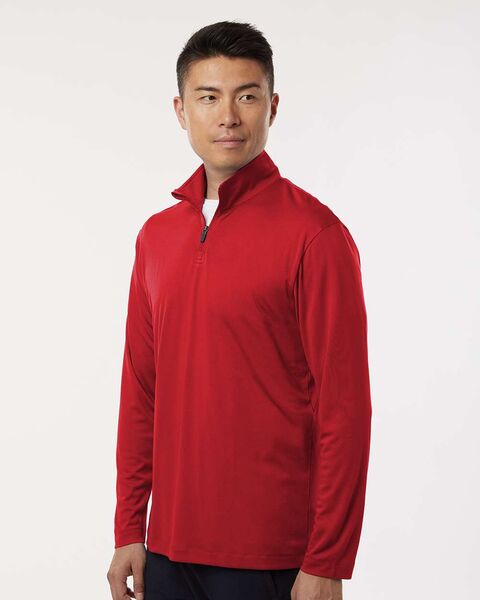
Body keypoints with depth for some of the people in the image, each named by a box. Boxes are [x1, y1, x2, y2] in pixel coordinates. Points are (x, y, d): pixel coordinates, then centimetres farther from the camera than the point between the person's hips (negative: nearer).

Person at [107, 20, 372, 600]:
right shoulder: (156, 236, 9)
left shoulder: (314, 234, -9)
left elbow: (344, 408, -11)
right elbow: (140, 392, 13)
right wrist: (128, 530, 10)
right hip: (169, 548, 5)